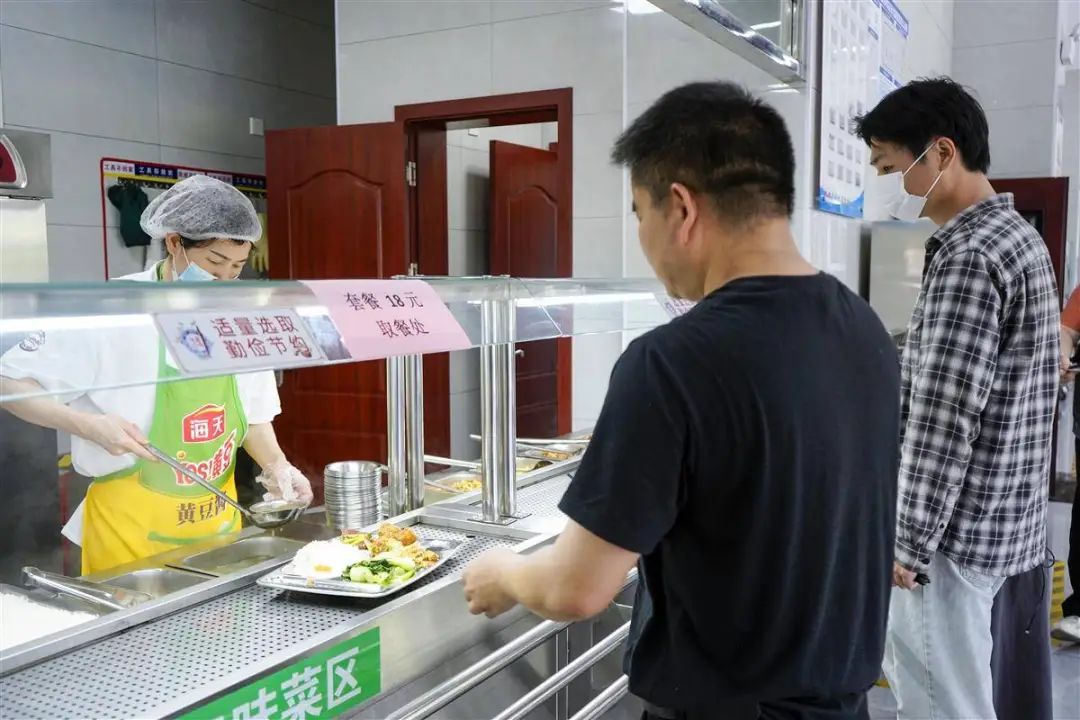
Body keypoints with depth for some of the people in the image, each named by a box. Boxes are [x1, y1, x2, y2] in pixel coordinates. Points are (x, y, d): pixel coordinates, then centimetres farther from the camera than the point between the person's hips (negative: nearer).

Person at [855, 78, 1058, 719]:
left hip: (957, 530, -10)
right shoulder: (1017, 235, 11)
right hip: (1000, 516, 10)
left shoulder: (967, 257, -20)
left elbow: (944, 421, -23)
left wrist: (908, 542, -16)